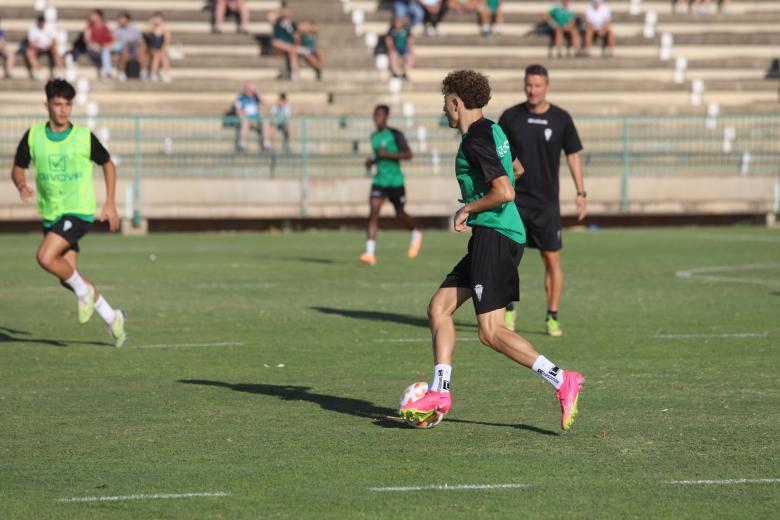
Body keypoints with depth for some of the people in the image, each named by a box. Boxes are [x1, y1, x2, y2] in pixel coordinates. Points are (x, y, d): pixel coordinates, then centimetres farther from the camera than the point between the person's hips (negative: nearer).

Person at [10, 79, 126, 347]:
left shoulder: (84, 136, -6)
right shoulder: (33, 136, 0)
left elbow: (108, 165, 8)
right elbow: (18, 168, 9)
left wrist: (110, 204, 5)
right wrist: (22, 186, -14)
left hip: (79, 211, -5)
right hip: (51, 214, 5)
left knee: (45, 257, -25)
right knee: (66, 278, 8)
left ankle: (83, 290, 1)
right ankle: (112, 318, 25)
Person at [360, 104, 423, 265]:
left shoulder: (395, 135, -8)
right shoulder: (374, 136, 10)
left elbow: (408, 155, -12)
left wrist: (387, 154, -22)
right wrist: (371, 161, 4)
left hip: (395, 181, -4)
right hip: (379, 181, 4)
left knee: (400, 214, 10)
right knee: (373, 212, -14)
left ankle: (415, 234, 44)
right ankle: (370, 253, -22)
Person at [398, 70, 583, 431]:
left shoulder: (475, 141, -15)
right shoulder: (493, 130, 15)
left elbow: (504, 192, -23)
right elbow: (515, 169, 32)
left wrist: (468, 210, -8)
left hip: (494, 236, -10)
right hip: (489, 239, 10)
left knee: (491, 332, -11)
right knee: (439, 307, 11)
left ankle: (562, 381, -13)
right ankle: (439, 394, 11)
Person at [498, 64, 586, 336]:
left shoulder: (561, 118, 0)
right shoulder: (511, 117, 0)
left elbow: (573, 155, 7)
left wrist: (581, 193, 2)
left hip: (547, 202, 0)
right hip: (515, 200, 0)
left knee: (552, 259, 0)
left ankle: (552, 317, 9)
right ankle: (508, 312, 9)